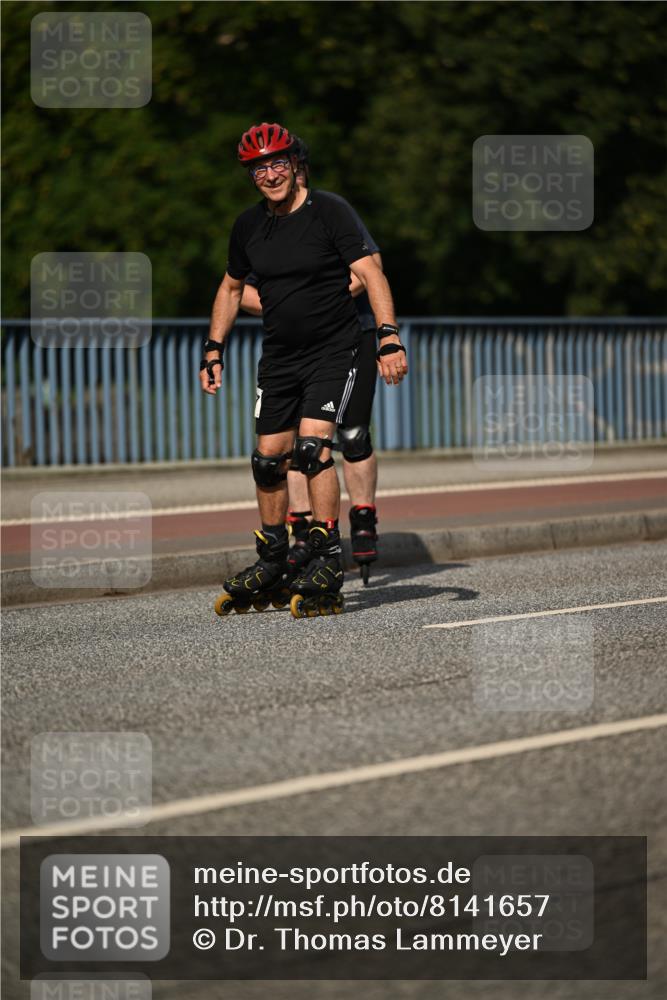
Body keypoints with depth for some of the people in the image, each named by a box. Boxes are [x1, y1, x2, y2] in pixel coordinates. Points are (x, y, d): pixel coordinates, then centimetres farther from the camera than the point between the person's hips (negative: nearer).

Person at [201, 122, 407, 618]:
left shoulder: (329, 212, -13)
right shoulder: (249, 225, 3)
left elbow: (370, 273, -18)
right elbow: (232, 288, 18)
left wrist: (390, 337, -29)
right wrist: (213, 350, 12)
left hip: (333, 349, -5)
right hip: (280, 355, 6)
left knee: (313, 445, -20)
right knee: (269, 458, 6)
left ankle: (328, 565, -16)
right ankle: (272, 567, 21)